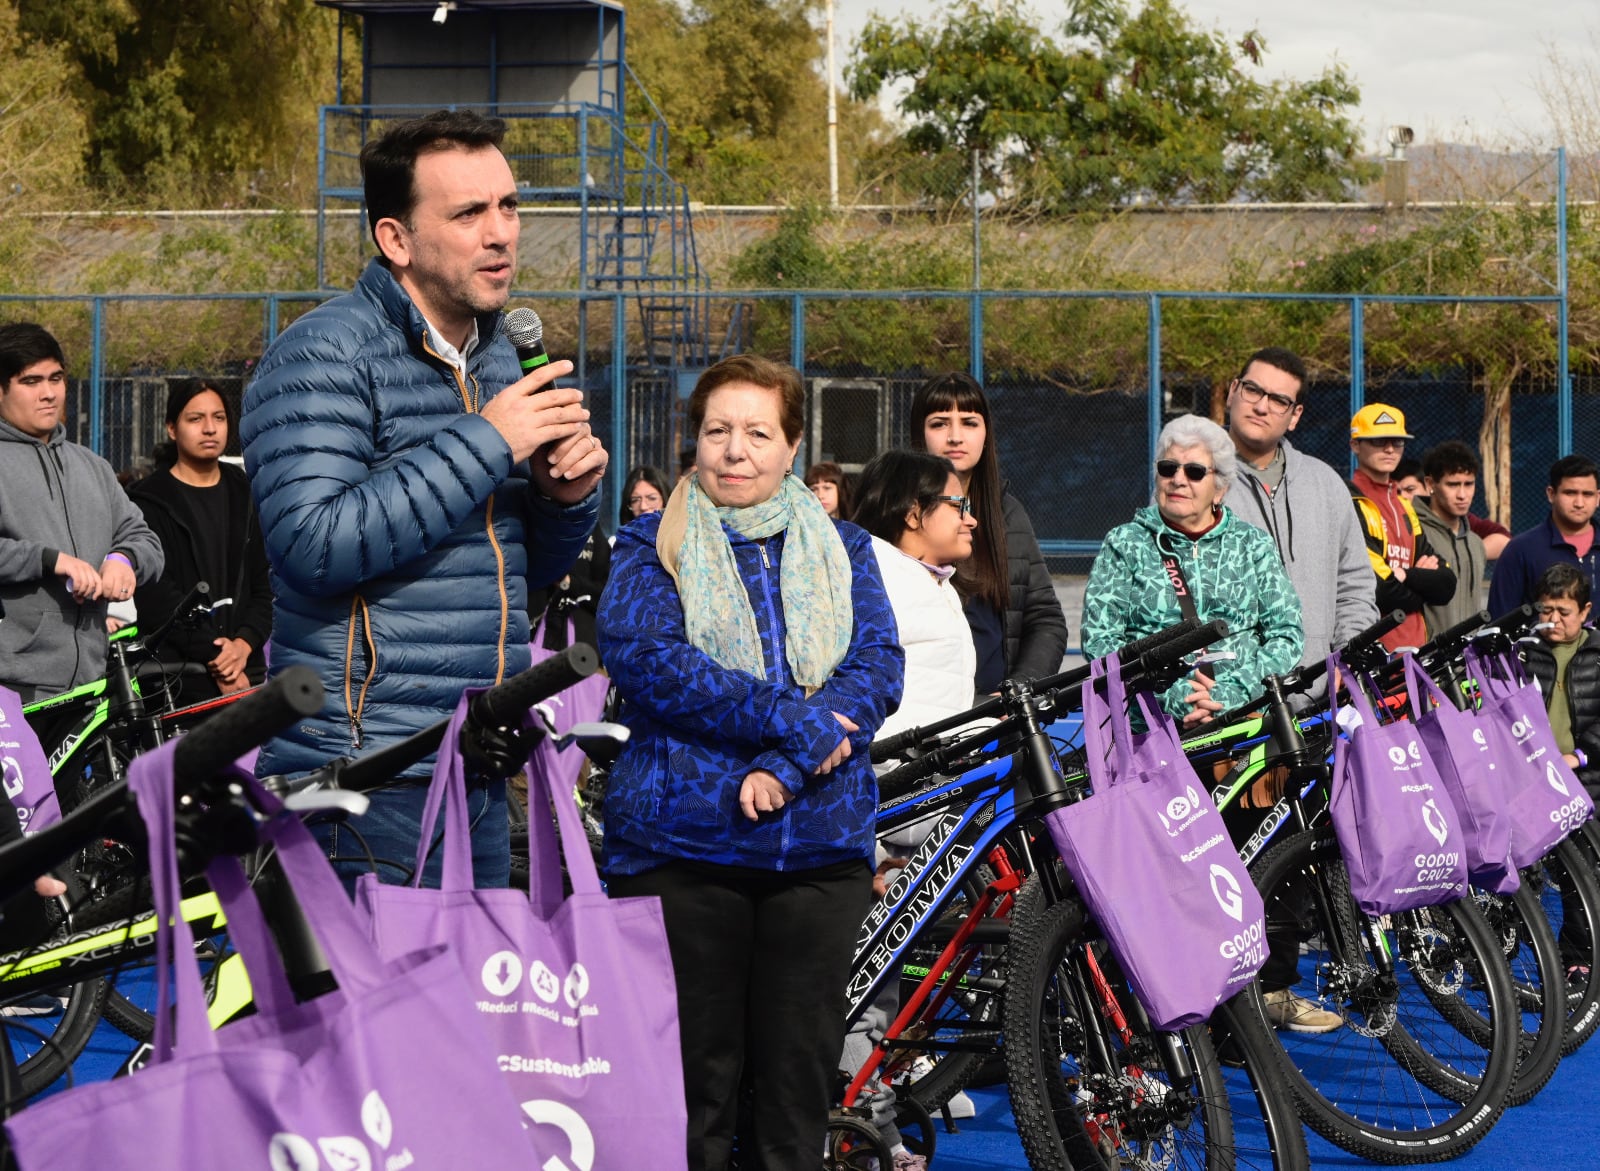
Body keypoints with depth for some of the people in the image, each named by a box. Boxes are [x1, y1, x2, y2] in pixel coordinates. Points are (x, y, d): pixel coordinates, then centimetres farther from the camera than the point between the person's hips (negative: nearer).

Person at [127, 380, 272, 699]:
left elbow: (264, 585, 12)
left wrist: (244, 643, -7)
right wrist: (214, 658, -12)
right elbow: (154, 596, -8)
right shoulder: (149, 502, 1)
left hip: (246, 674, 4)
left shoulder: (243, 495, 15)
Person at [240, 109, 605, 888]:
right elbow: (315, 549, -24)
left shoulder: (495, 356, 16)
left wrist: (565, 500, 0)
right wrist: (486, 443, -20)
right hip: (366, 773, -8)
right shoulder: (324, 357, -10)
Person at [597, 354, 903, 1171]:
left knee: (800, 1074, 2)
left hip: (821, 839, 2)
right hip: (682, 838, -2)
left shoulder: (841, 551, 15)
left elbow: (877, 667, 1)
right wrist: (793, 719, -15)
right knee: (694, 1079, -1)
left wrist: (784, 769, -15)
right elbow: (641, 657, -10)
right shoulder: (652, 548, 8)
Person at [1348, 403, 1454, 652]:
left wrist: (1406, 576, -6)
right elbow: (1382, 592, -14)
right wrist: (1424, 580, 4)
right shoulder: (1350, 506, -7)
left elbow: (1446, 585, 11)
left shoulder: (1404, 507, 20)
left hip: (1413, 648, 8)